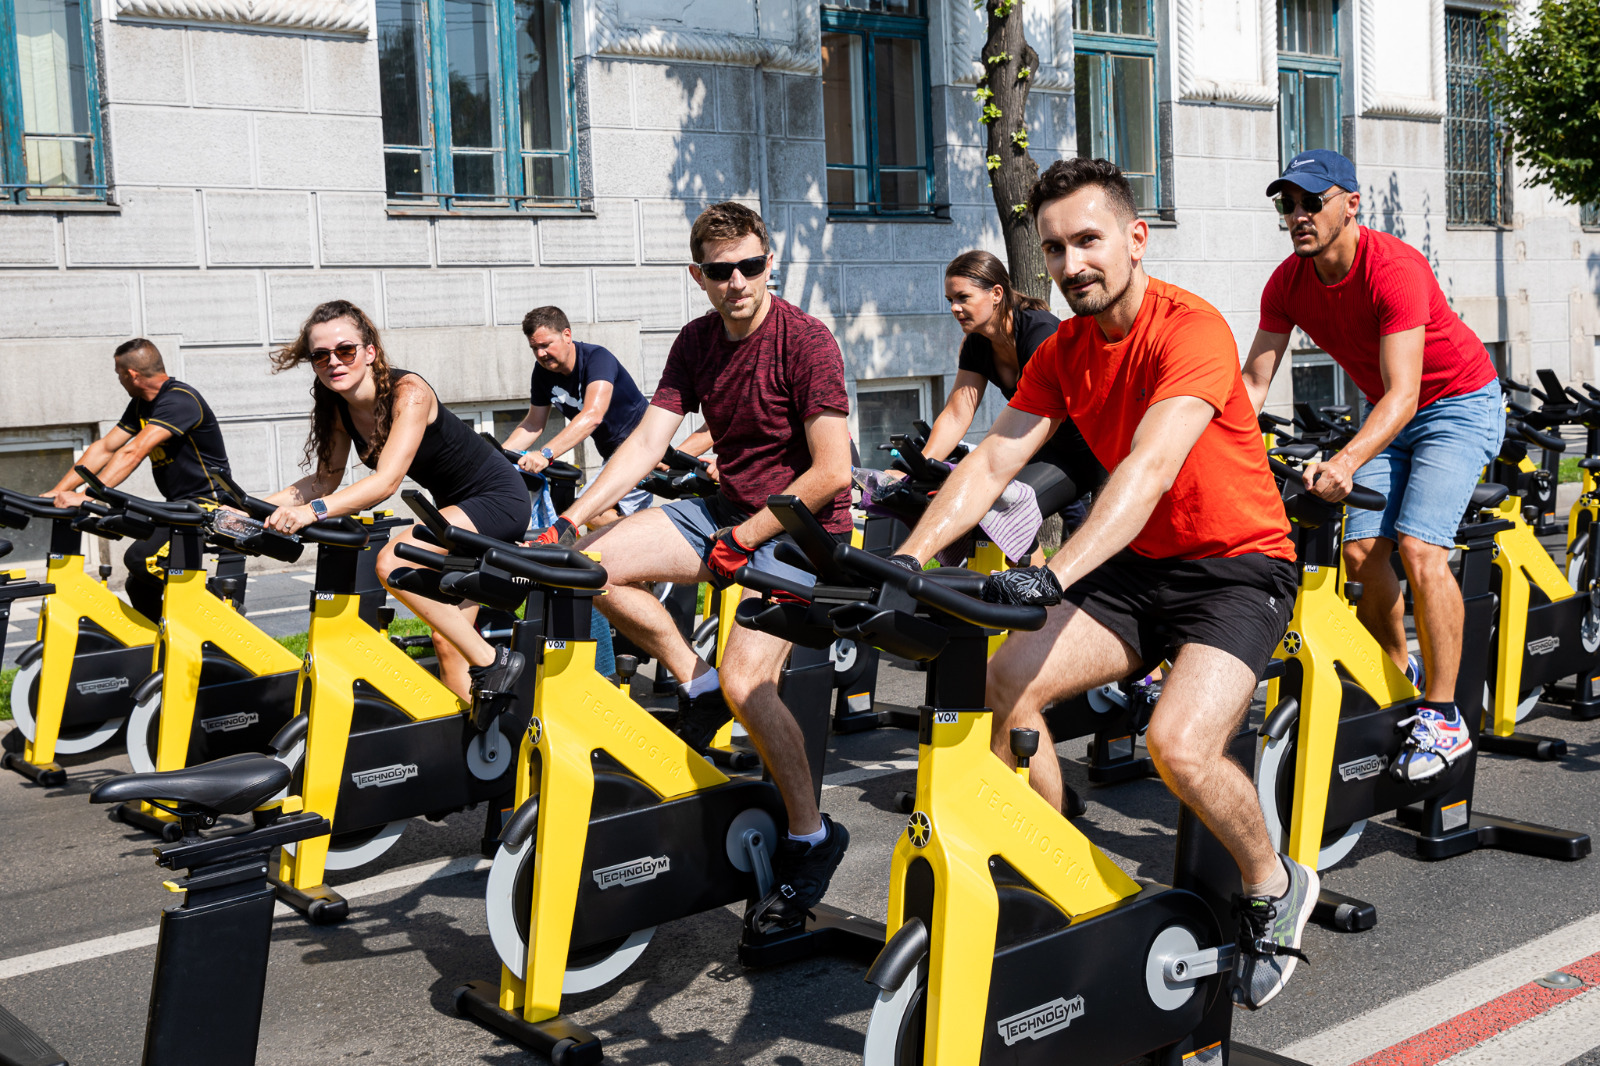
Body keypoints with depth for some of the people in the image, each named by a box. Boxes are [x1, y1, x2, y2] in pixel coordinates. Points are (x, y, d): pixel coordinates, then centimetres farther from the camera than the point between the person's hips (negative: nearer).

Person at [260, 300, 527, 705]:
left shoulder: (408, 391, -26)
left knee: (394, 562, -28)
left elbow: (388, 479, -38)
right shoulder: (340, 407, -4)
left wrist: (315, 510, -50)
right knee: (447, 641, 6)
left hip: (497, 499, -8)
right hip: (455, 506, 8)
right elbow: (325, 480, 1)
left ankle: (491, 661, -18)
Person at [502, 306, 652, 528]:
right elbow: (533, 424, 5)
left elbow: (593, 415, -40)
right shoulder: (543, 371, -3)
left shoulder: (597, 358, -25)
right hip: (614, 454, 8)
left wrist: (545, 454, -50)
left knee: (591, 509, -20)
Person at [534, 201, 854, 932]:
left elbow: (831, 471, -20)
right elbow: (646, 443, -1)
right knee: (596, 565, -9)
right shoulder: (697, 343, 3)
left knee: (746, 682, -23)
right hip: (729, 509, 7)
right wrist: (568, 521, -12)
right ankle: (696, 685, 9)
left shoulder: (805, 341, -17)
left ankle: (812, 837, -2)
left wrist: (744, 539, -20)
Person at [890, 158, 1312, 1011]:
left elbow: (1151, 465, -35)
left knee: (1180, 742, -28)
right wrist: (906, 560, -22)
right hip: (1137, 565, 6)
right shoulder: (1063, 353, 1)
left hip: (1236, 565, -6)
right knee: (1004, 682, -16)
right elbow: (992, 461, -8)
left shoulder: (1191, 330, -20)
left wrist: (1054, 574, -47)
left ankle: (1274, 885, 5)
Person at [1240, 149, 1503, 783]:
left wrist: (1346, 461, -56)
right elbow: (1253, 381, -13)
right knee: (1361, 551, -7)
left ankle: (1443, 719, -12)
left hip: (1459, 404, -6)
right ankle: (1400, 677, 18)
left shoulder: (1394, 270, -31)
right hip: (1387, 411, 6)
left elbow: (1403, 396, -39)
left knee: (1419, 546, -21)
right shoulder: (1287, 283, -12)